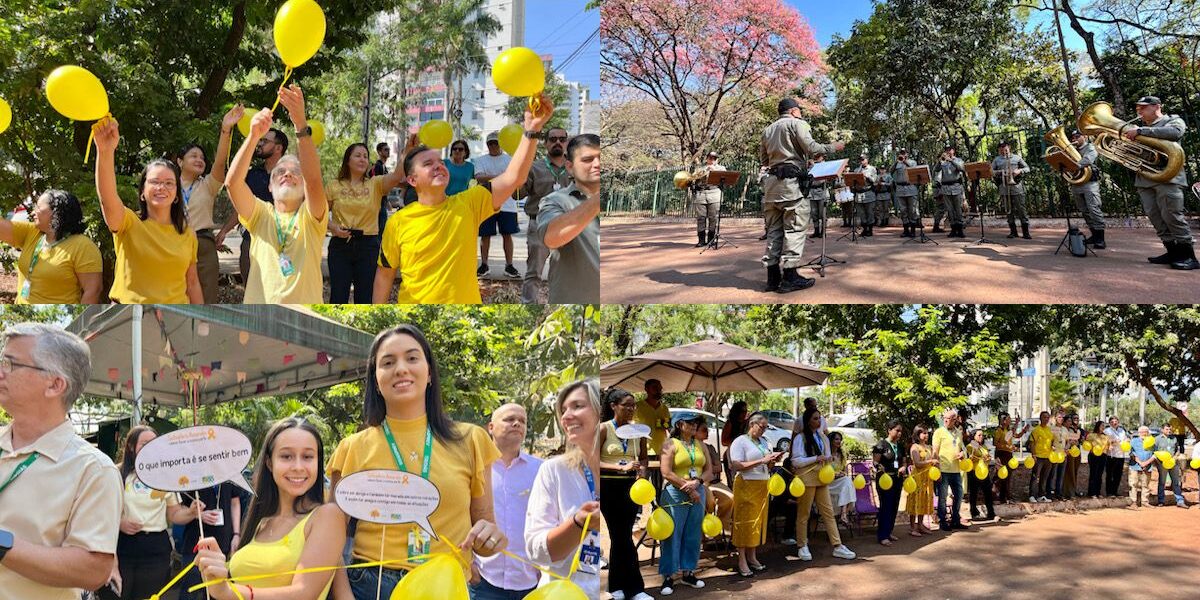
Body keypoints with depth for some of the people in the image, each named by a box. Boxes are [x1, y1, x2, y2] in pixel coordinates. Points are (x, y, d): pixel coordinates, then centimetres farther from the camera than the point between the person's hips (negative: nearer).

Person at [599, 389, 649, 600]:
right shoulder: (604, 429, -7)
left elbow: (643, 458, 16)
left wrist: (641, 469, -7)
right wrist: (622, 467, -22)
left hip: (631, 486, 4)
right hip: (609, 487, -4)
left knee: (620, 537, 9)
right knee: (623, 538, 0)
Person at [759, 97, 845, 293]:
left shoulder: (768, 129, 20)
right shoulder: (796, 123, 1)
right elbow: (810, 147, -10)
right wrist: (832, 147, 3)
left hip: (771, 180, 7)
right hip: (790, 180, -7)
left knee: (774, 228, 7)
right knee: (795, 227, -6)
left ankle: (772, 277, 5)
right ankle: (790, 276, -11)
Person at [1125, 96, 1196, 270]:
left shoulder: (1174, 121, 6)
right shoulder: (1141, 127, 27)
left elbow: (1174, 132, -19)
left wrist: (1140, 131, -21)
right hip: (1144, 179, 7)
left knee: (1172, 216, -12)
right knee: (1156, 218, 1)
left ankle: (1188, 256, -8)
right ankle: (1173, 252, 6)